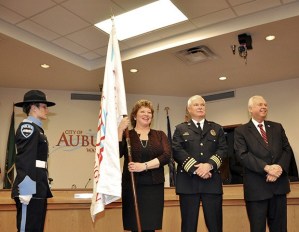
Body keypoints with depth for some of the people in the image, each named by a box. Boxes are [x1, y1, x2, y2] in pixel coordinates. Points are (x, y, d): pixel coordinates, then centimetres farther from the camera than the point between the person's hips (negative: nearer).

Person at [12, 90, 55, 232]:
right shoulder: (27, 127, -7)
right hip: (32, 188, -9)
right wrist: (27, 189, -22)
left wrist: (42, 187, 18)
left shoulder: (37, 129, 20)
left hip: (39, 188, 9)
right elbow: (24, 160, -16)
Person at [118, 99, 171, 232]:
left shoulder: (160, 135, 9)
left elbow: (166, 156, -5)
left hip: (154, 187, 1)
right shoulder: (127, 135, 5)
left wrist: (144, 166, -16)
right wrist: (120, 130, -15)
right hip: (132, 186, -1)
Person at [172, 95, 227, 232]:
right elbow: (177, 151, -4)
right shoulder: (180, 129, 11)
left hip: (212, 182, 2)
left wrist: (209, 165, -14)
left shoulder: (216, 128, 17)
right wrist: (195, 168, -15)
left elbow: (223, 149, 4)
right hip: (188, 182, -1)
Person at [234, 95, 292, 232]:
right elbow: (243, 155, -11)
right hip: (256, 187, -4)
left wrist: (280, 168, -13)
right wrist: (266, 167, -21)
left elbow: (287, 150, 6)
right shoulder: (241, 131, 0)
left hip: (279, 185, 4)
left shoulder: (277, 127, 14)